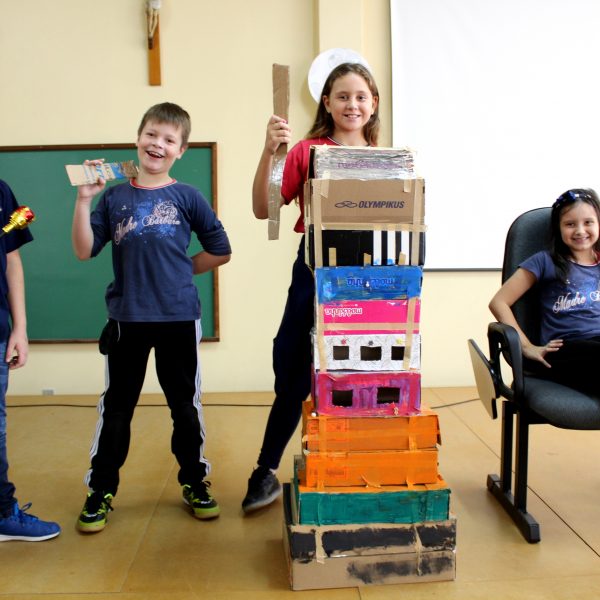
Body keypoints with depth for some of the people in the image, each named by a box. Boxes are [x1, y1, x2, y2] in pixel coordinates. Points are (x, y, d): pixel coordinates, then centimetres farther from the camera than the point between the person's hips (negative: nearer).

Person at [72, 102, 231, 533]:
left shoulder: (187, 198, 1)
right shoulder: (114, 198, 5)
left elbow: (220, 251, 5)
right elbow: (84, 251, -3)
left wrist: (180, 270, 1)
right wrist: (84, 199, -10)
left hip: (179, 318, -1)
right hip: (126, 319, 1)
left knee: (185, 404, 11)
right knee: (116, 407, 10)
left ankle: (195, 483, 28)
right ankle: (101, 490, 24)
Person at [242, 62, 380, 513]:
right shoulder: (306, 151, 1)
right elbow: (263, 209, -5)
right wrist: (268, 152, -16)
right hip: (316, 269, -2)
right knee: (296, 374, 3)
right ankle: (266, 472, 20)